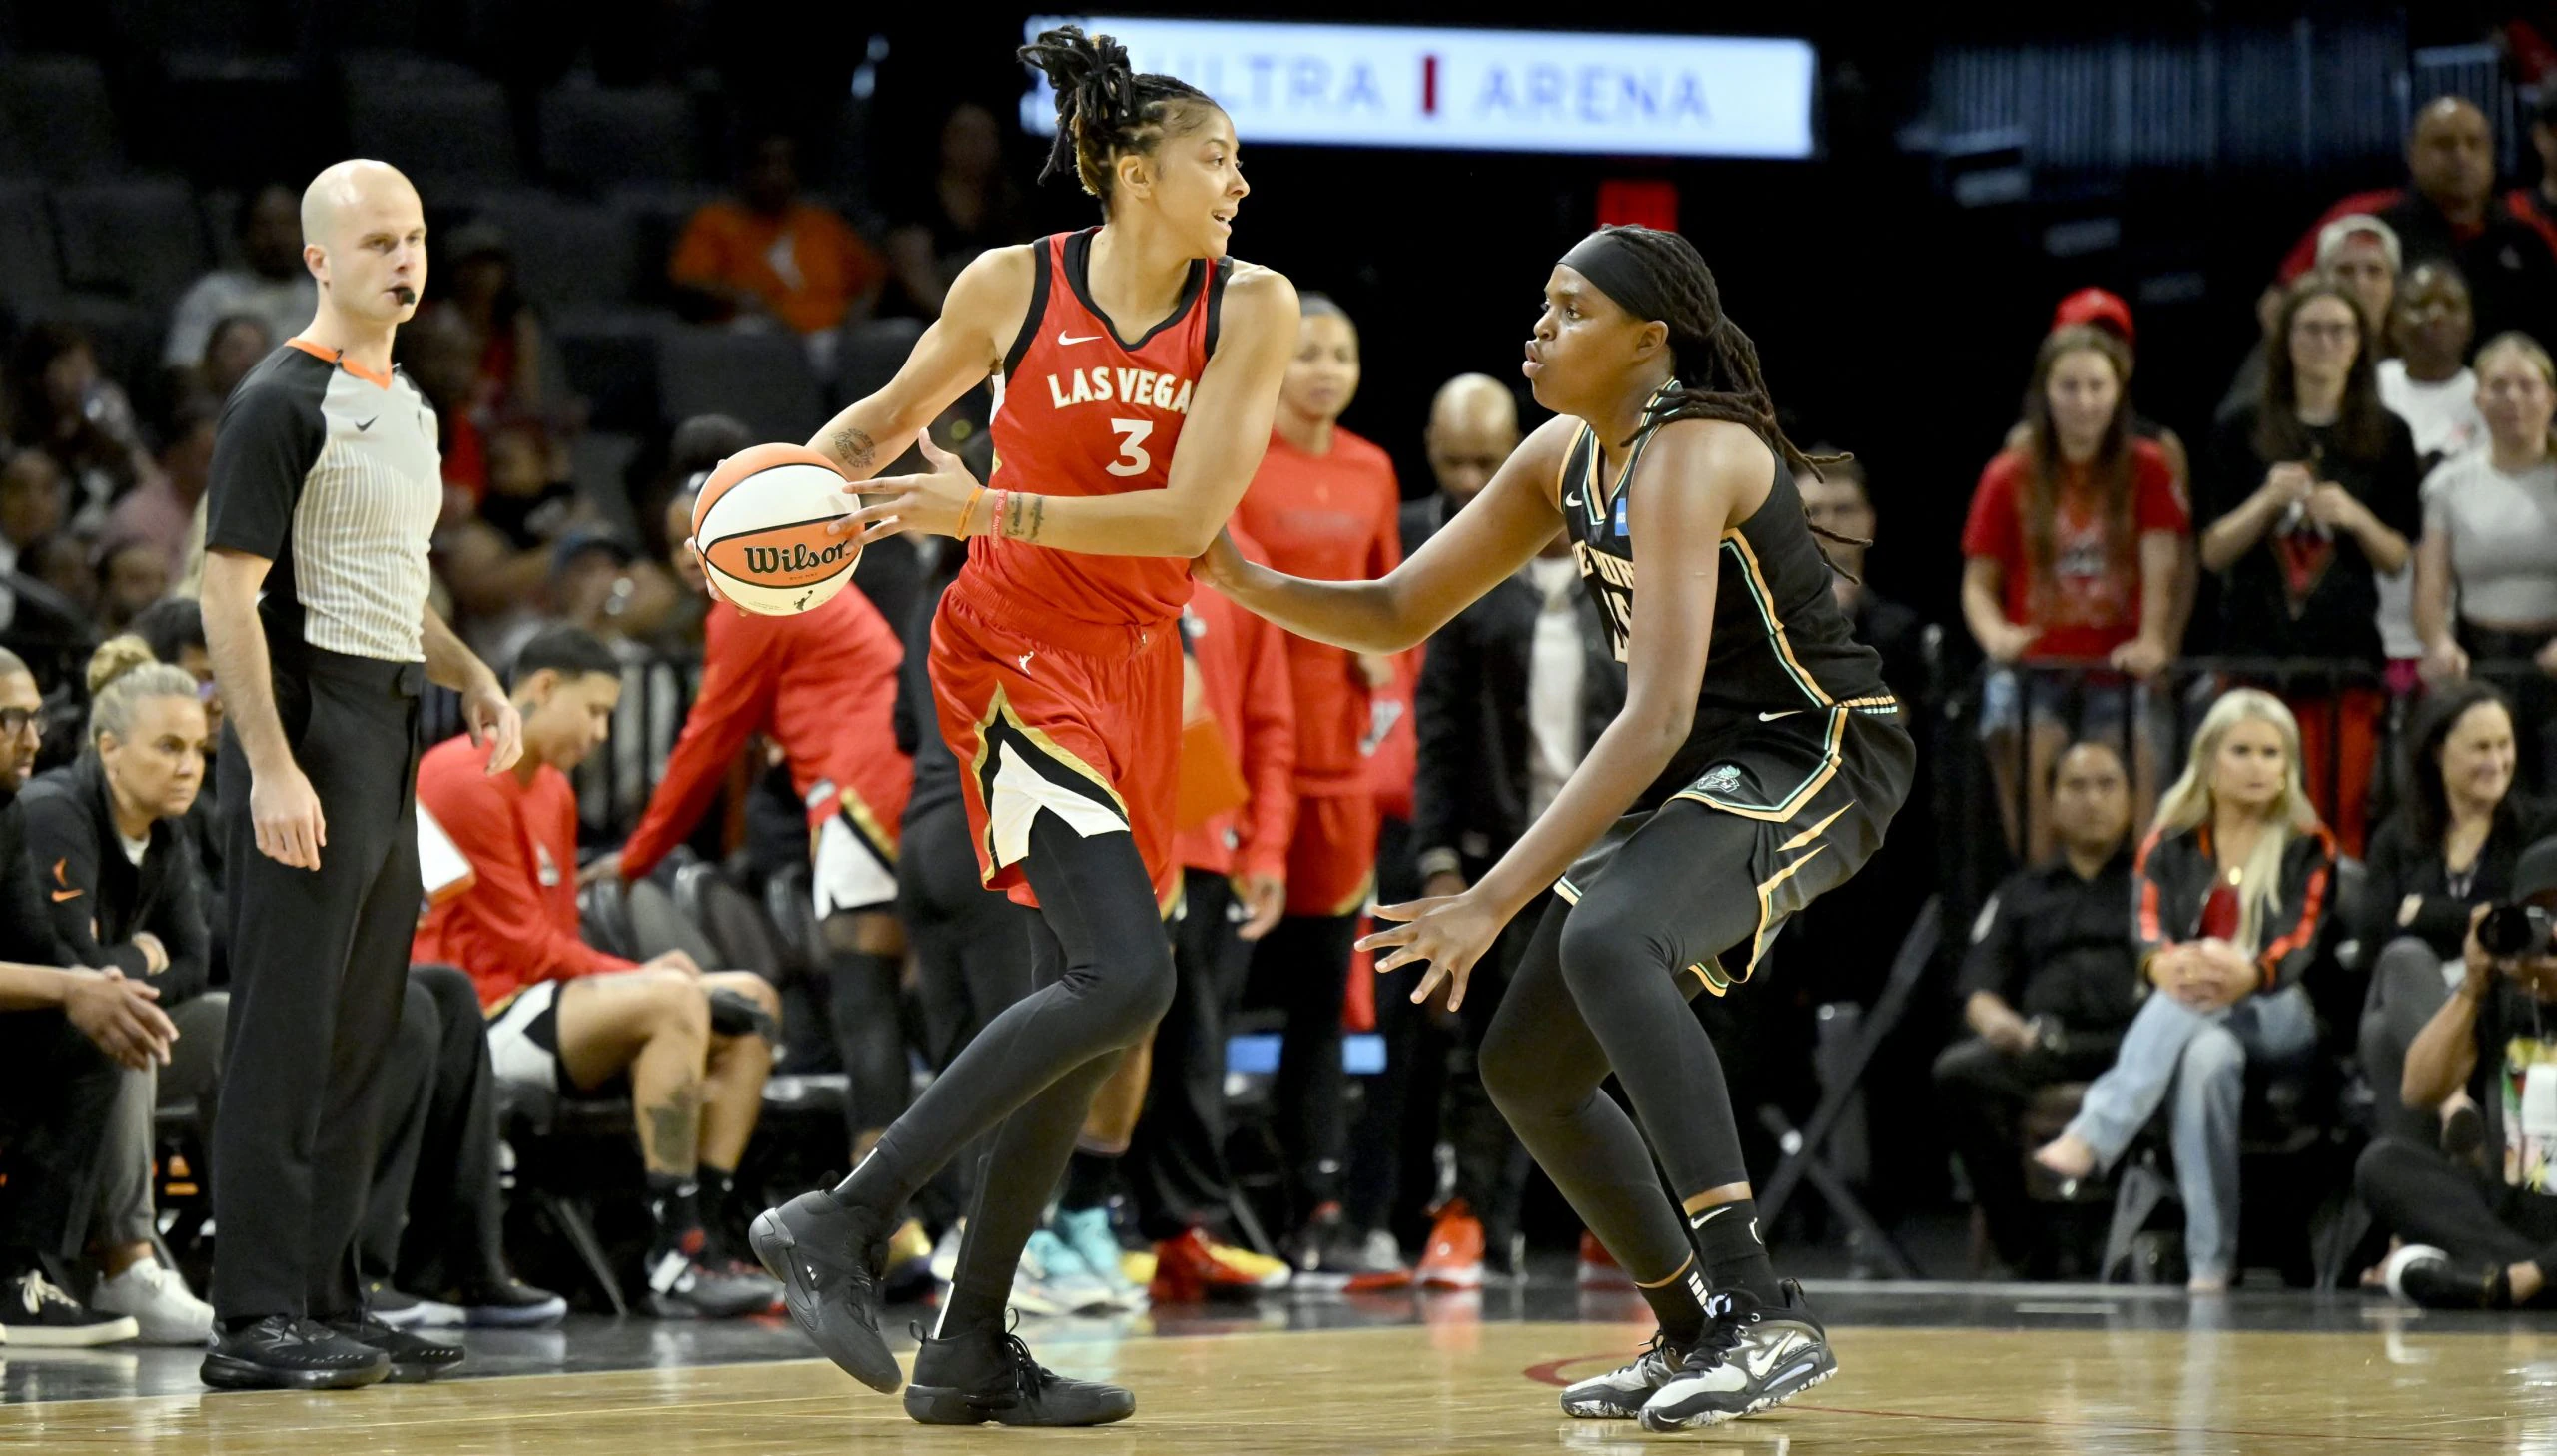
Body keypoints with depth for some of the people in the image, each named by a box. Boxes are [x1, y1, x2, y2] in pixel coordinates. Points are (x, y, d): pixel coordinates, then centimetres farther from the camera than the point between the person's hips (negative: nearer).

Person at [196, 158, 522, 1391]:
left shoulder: (409, 406, 17)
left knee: (359, 1038, 10)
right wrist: (271, 768, -22)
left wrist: (471, 676, 13)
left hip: (389, 735, 9)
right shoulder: (283, 402, -10)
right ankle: (255, 1321, -9)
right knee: (285, 1034, -9)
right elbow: (229, 594, -15)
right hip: (307, 730, -9)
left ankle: (325, 1302, 16)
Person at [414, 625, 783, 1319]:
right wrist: (635, 975, -11)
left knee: (749, 1003, 6)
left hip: (537, 994, 11)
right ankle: (675, 1261, -34)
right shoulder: (468, 780, -12)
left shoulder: (552, 790, 20)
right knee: (673, 1002, -30)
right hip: (478, 1013, -11)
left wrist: (636, 973, -3)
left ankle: (699, 1240, -6)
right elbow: (524, 945, -15)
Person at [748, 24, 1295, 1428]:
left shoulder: (1250, 308, -3)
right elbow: (892, 414, 12)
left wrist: (993, 511, -20)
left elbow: (1188, 518, -11)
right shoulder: (1012, 287, -7)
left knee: (1088, 1018, 6)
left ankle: (970, 1349, 15)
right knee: (1125, 974, -22)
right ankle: (836, 1225, -17)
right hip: (1018, 650, -5)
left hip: (1135, 668, 5)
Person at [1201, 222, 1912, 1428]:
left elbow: (1657, 718, -31)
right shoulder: (1567, 457, 5)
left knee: (1605, 940, -36)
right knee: (1525, 1066, 9)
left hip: (1816, 761, -10)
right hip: (1699, 778, 10)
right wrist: (1244, 581, -9)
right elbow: (1396, 615, 11)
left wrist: (1494, 901, -33)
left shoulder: (1688, 456, -23)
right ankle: (1694, 1338, 26)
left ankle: (1763, 1316, -38)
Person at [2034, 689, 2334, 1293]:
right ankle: (2210, 1265, -43)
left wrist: (2249, 974, -34)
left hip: (2282, 1016, -1)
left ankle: (2090, 1137, -51)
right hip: (2188, 1018, 1)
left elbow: (2302, 940, -8)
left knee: (2201, 1002, -37)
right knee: (2208, 1057, -39)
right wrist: (2164, 963, -35)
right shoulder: (2170, 844, 12)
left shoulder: (2309, 847, 9)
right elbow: (2148, 925, -7)